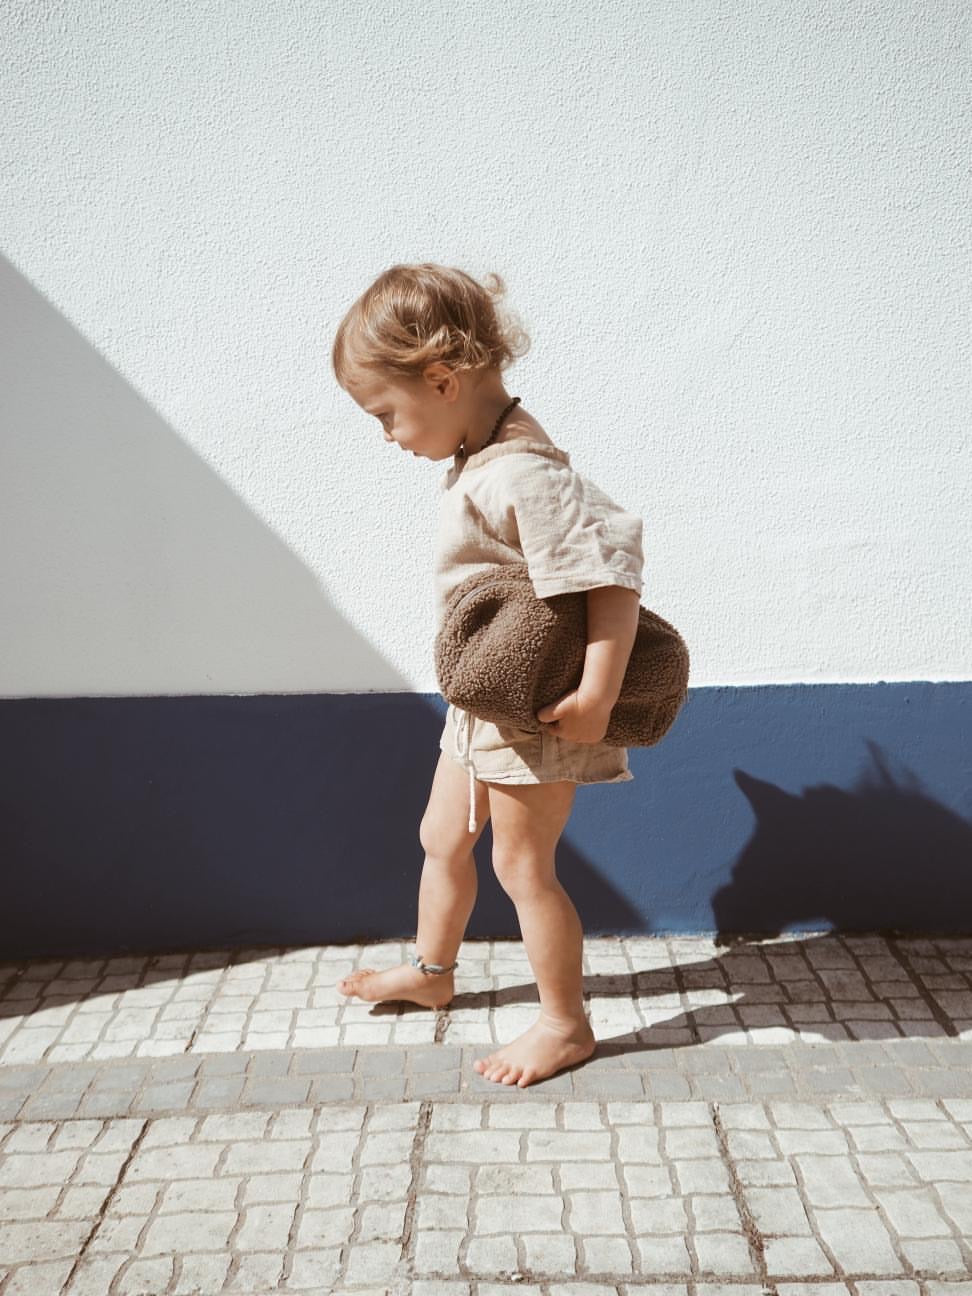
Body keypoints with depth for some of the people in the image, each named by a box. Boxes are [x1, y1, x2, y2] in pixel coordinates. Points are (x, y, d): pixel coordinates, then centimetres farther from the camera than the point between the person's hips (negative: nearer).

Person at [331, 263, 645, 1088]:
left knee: (523, 867, 4)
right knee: (442, 838, 22)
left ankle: (565, 1026, 23)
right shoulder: (484, 459, 3)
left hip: (535, 709, -10)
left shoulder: (520, 476, -28)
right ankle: (431, 972, 45)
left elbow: (613, 564, -31)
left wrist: (598, 695, -31)